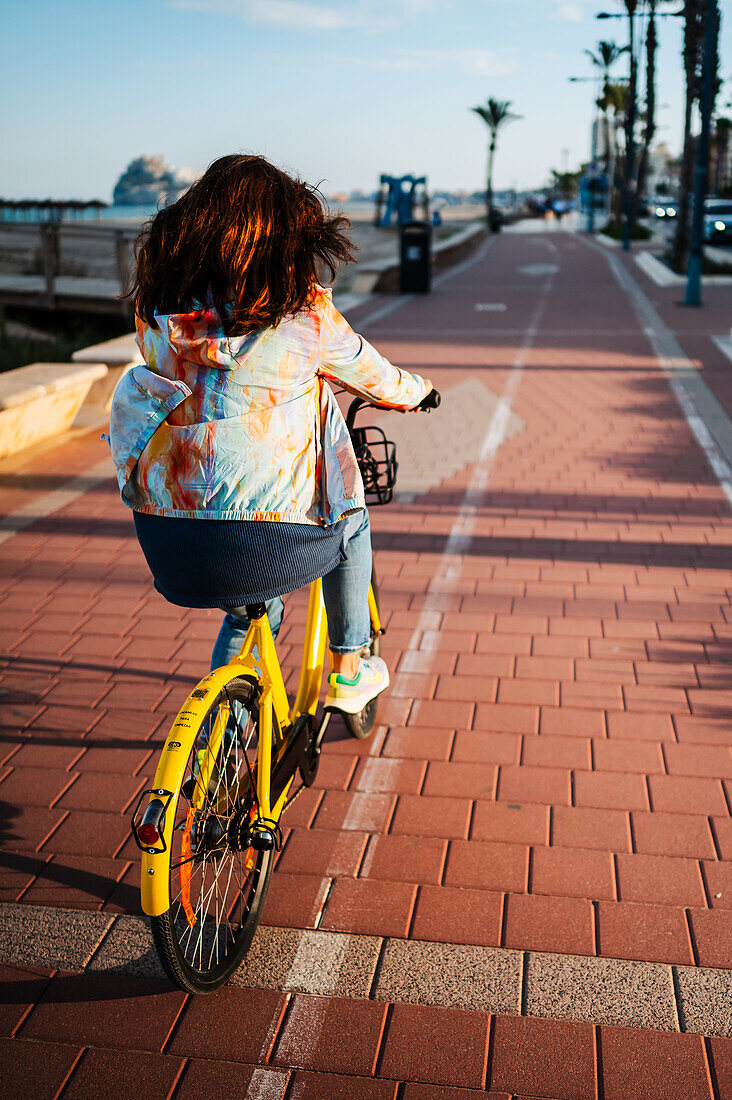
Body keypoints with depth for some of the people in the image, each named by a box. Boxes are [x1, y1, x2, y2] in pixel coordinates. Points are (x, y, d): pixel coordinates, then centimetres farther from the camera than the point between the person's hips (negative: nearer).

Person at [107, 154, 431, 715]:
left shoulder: (157, 306, 3)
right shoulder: (303, 311, -9)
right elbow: (371, 376, 8)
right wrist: (414, 390, 31)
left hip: (165, 537, 5)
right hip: (268, 536, -4)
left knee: (251, 611, 33)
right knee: (352, 525, 29)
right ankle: (348, 672, 38)